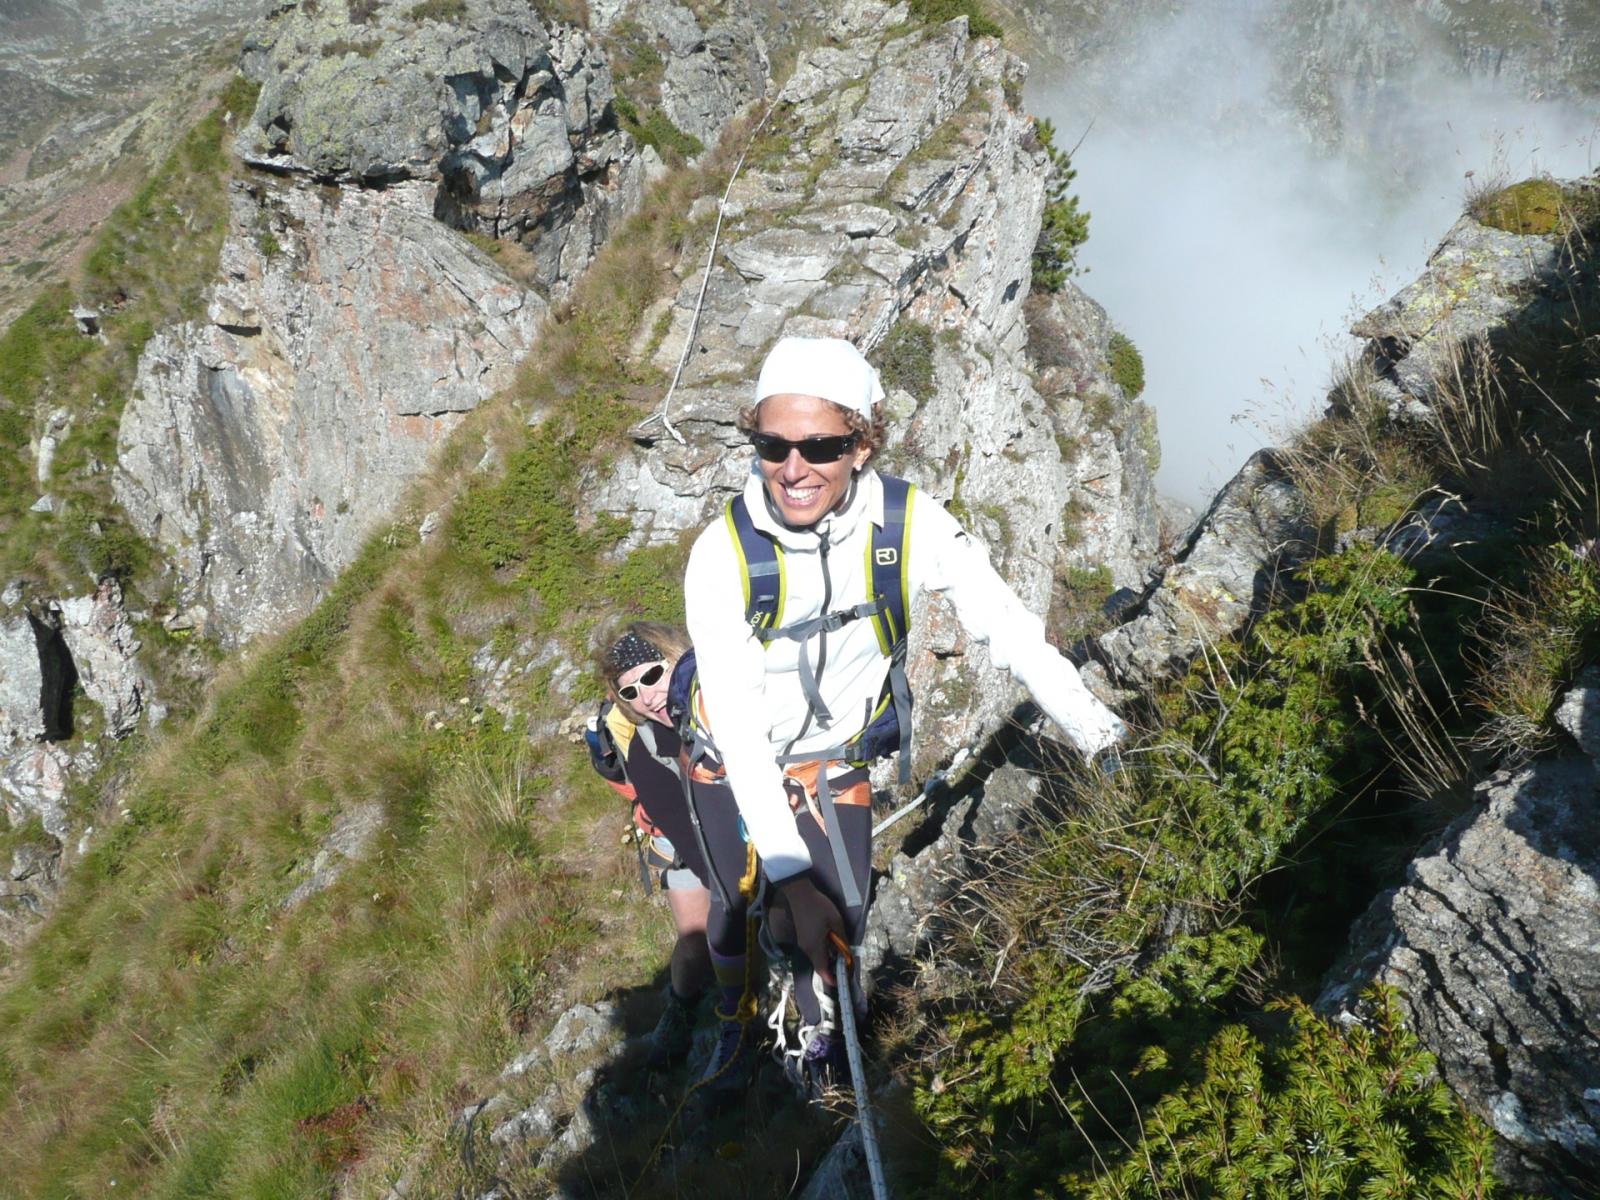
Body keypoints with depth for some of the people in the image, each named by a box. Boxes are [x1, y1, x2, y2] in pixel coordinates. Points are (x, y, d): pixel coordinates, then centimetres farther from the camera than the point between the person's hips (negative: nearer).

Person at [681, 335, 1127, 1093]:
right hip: (734, 765, -1)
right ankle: (733, 1022, 50)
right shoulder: (723, 552, -31)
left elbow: (1007, 627, -17)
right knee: (734, 905, 17)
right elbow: (739, 720, -33)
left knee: (837, 922, 2)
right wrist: (788, 872, -38)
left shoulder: (909, 524, -26)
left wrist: (1100, 732, -18)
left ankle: (818, 1027, 37)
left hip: (835, 764, 1)